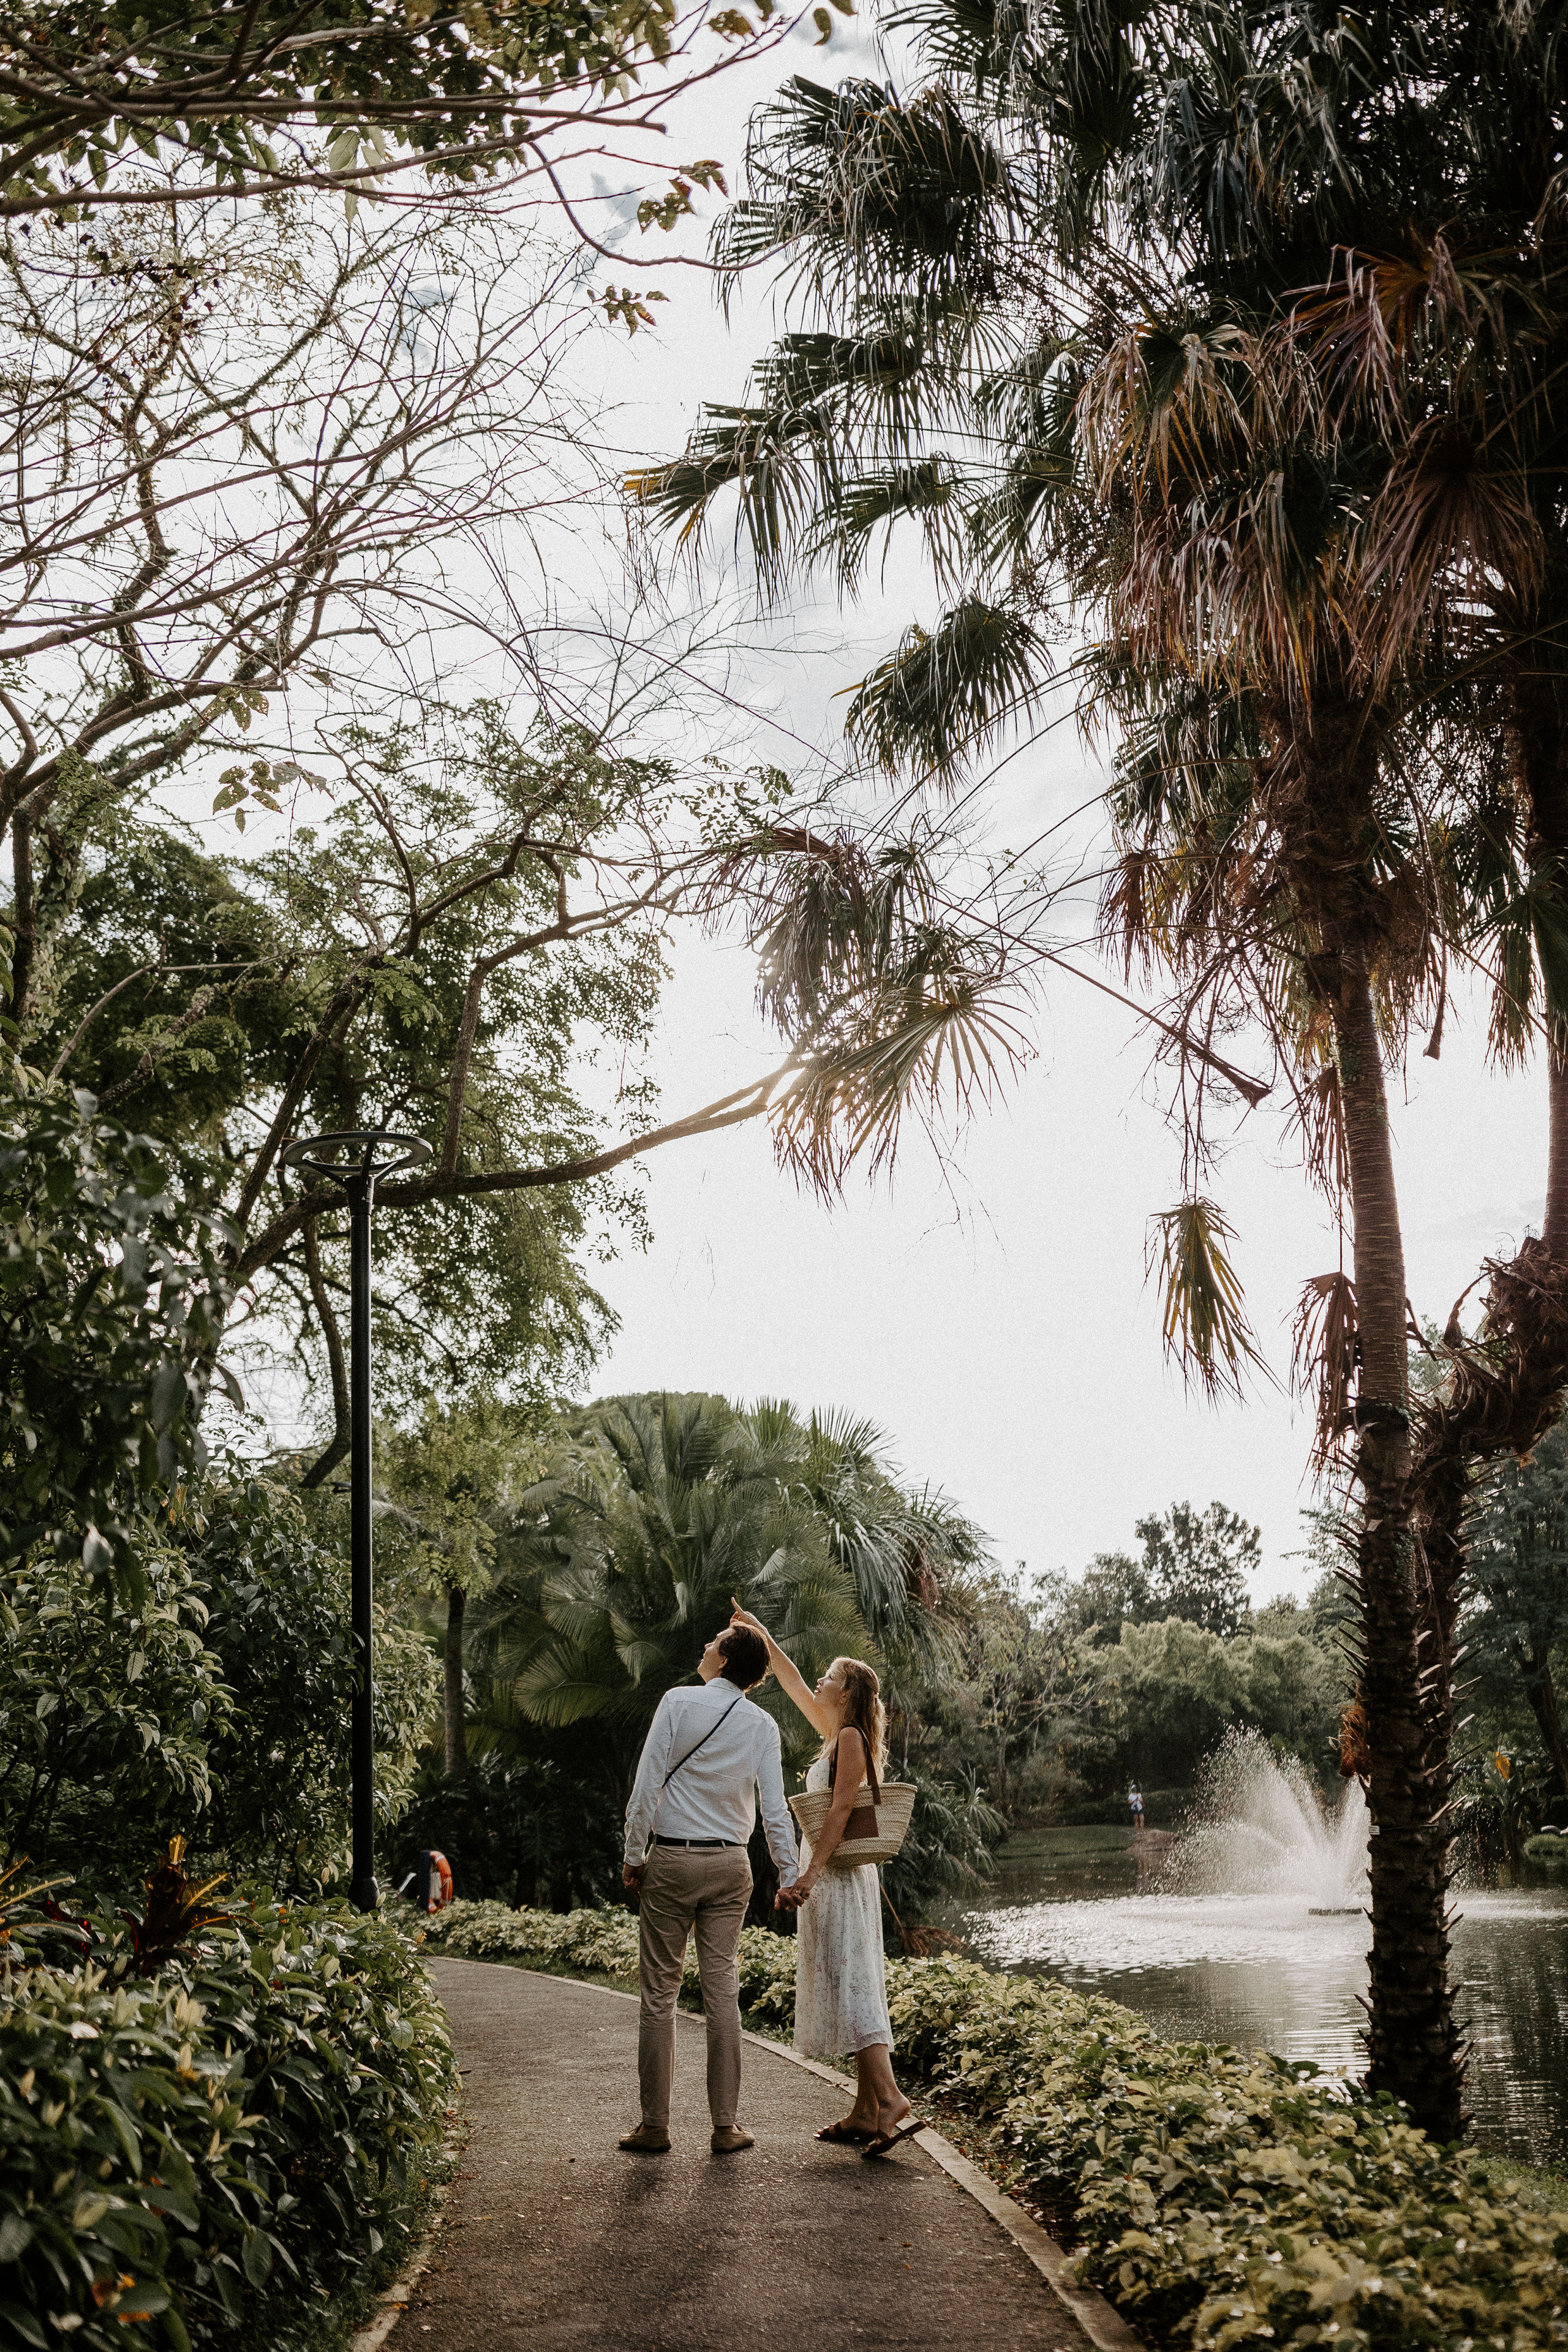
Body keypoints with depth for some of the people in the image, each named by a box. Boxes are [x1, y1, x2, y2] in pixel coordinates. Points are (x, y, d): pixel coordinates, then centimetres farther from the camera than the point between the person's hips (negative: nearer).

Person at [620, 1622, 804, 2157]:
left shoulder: (679, 1702, -6)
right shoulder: (763, 1725, 2)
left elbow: (648, 1784, -8)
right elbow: (775, 1809, 2)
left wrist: (634, 1854, -1)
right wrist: (789, 1875, 10)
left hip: (671, 1858, -2)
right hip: (729, 1866, 3)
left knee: (660, 1992, 3)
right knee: (723, 1993, 6)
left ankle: (655, 2126, 7)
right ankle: (725, 2126, 8)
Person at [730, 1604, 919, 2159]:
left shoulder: (851, 1737, -11)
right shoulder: (837, 1734, 15)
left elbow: (841, 1811, -19)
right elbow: (793, 1684, 25)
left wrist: (809, 1875, -24)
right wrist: (761, 1633, 27)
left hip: (839, 1872, -9)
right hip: (834, 1871, 9)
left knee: (848, 1982, -13)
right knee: (850, 1985, 7)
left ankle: (890, 2098, -19)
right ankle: (867, 2112, 9)